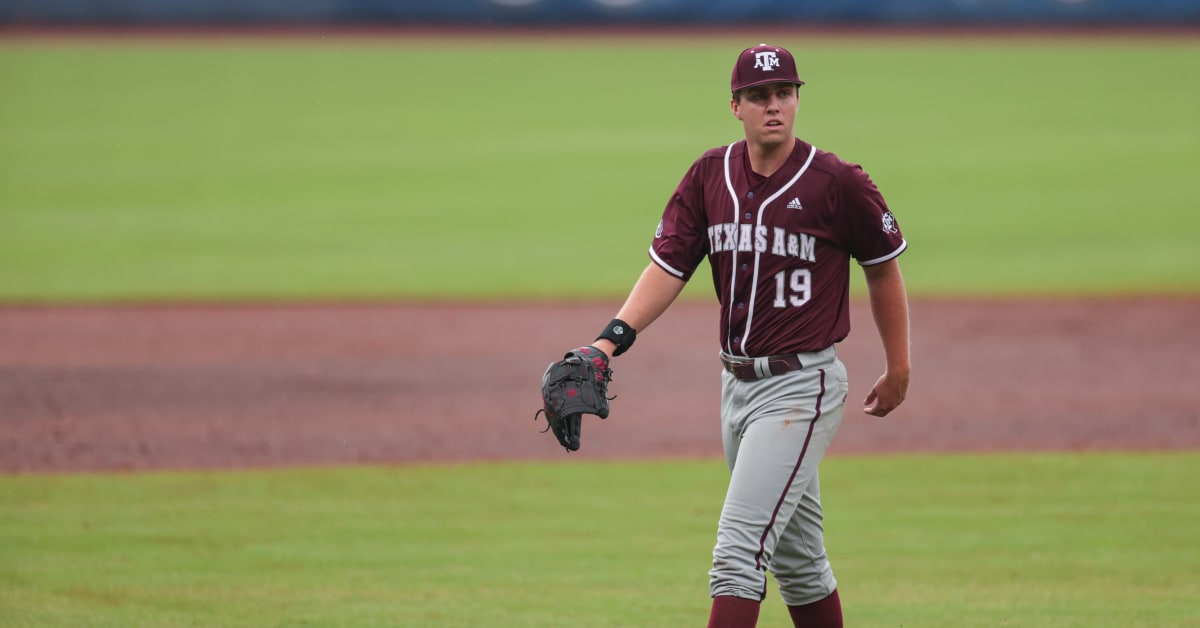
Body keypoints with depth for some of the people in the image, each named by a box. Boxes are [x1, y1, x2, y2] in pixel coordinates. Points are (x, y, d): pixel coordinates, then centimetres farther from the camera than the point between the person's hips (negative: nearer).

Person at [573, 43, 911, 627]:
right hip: (736, 382, 6)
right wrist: (612, 339, -17)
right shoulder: (710, 176, 3)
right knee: (795, 560, 16)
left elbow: (883, 267, 2)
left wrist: (898, 369, 9)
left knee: (739, 549, -15)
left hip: (801, 386, -6)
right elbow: (668, 266, -1)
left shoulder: (837, 183, -11)